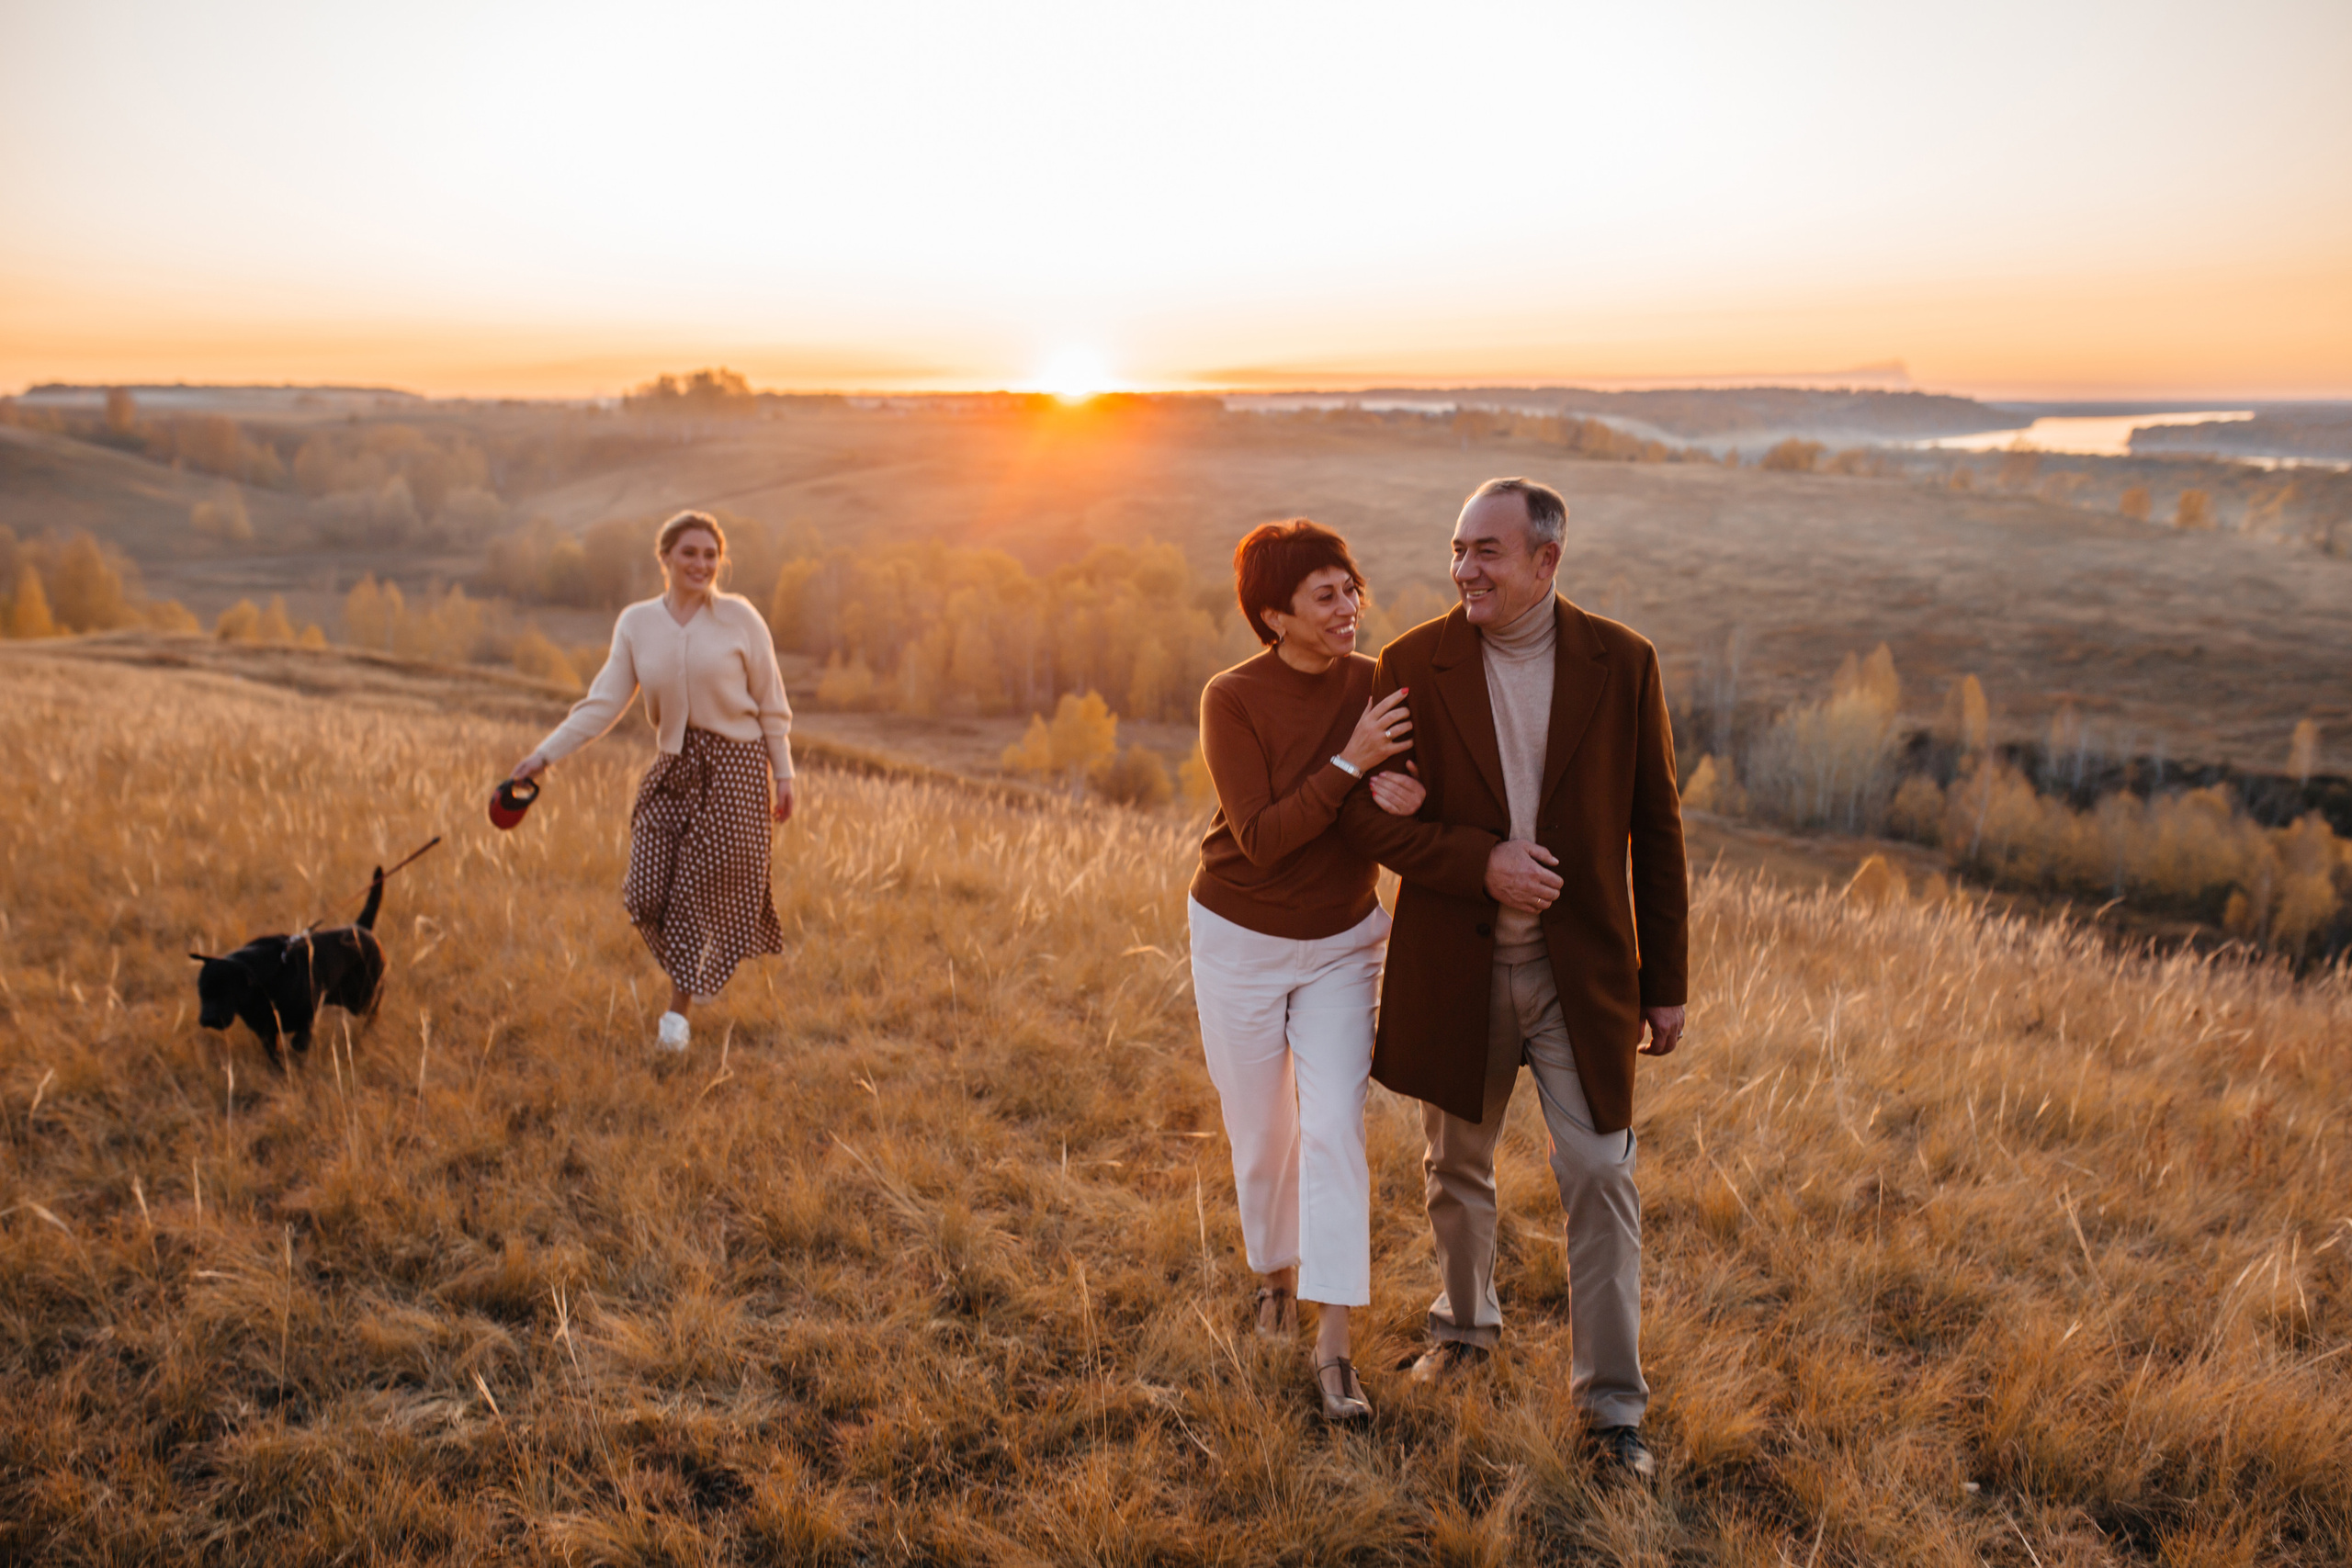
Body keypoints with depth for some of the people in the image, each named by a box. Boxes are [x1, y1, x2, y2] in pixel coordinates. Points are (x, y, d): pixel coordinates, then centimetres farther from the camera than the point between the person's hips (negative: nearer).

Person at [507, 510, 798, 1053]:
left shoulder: (739, 617, -3)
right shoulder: (636, 623, 4)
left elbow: (771, 703, 1)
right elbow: (604, 703, 1)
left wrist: (783, 775, 0)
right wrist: (545, 754, -7)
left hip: (733, 766, -3)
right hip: (672, 767, 3)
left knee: (706, 889, -3)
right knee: (649, 892, -3)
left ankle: (679, 1006, 15)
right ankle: (692, 970, 29)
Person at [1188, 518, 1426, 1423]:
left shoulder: (1376, 685, -7)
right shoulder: (1232, 699, -16)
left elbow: (1398, 811, -1)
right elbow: (1260, 838, -22)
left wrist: (1402, 800, -25)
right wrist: (1350, 763, -30)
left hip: (1342, 944, 2)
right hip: (1241, 941, -1)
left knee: (1333, 1130, -8)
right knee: (1261, 1135, 13)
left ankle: (1334, 1346, -1)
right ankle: (1275, 1269, 41)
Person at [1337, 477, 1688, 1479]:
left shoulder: (1621, 663, -4)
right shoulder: (1414, 665, -6)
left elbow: (1656, 828, 0)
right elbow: (1365, 815, -7)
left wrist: (1666, 981, 1)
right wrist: (1480, 863, -22)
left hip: (1581, 969, -1)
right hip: (1455, 970, 1)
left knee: (1600, 1179, 0)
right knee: (1456, 1169, 18)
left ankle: (1611, 1404, 15)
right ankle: (1465, 1324, 44)